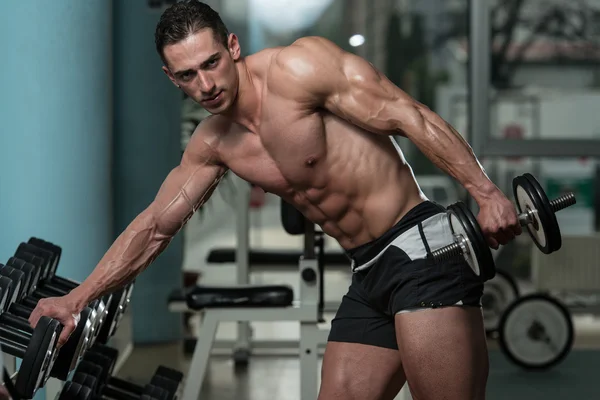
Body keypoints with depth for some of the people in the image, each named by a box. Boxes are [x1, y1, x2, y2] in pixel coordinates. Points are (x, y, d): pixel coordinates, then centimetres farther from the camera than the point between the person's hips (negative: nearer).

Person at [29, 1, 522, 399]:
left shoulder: (296, 67, -11)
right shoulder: (212, 144, 11)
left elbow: (408, 116, -16)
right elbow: (155, 226, 19)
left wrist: (485, 192, -25)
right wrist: (78, 298, 18)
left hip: (420, 246, -8)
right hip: (368, 276, 8)